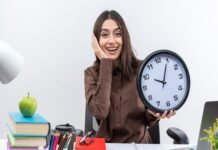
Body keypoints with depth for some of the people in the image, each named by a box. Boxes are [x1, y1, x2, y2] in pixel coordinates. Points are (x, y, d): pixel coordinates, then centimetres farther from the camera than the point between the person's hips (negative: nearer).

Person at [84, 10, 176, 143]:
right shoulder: (92, 74, -1)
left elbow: (147, 120, 4)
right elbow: (100, 112, -19)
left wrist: (153, 113, -19)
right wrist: (105, 63, -14)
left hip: (139, 143, 0)